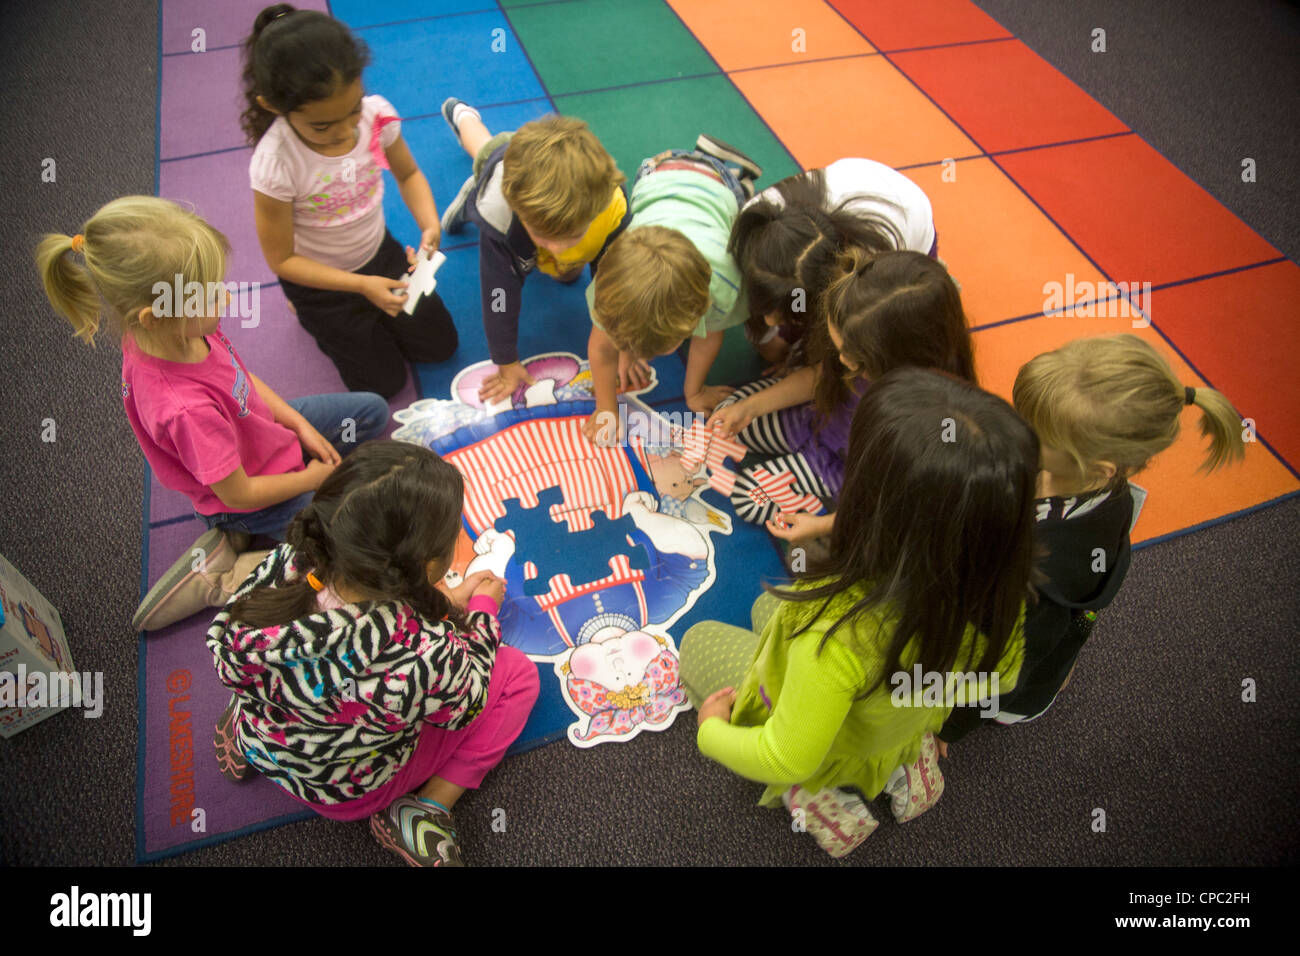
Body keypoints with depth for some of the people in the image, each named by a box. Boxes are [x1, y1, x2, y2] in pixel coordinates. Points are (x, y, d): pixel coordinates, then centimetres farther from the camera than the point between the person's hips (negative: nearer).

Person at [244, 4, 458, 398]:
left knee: (440, 345, 14)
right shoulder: (276, 164, -34)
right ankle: (315, 320, 30)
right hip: (319, 279, -4)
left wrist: (429, 225, -23)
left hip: (380, 253, 4)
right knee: (384, 382, 6)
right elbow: (282, 260, -22)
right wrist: (362, 285, -32)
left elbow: (408, 174, -3)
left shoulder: (377, 114, -24)